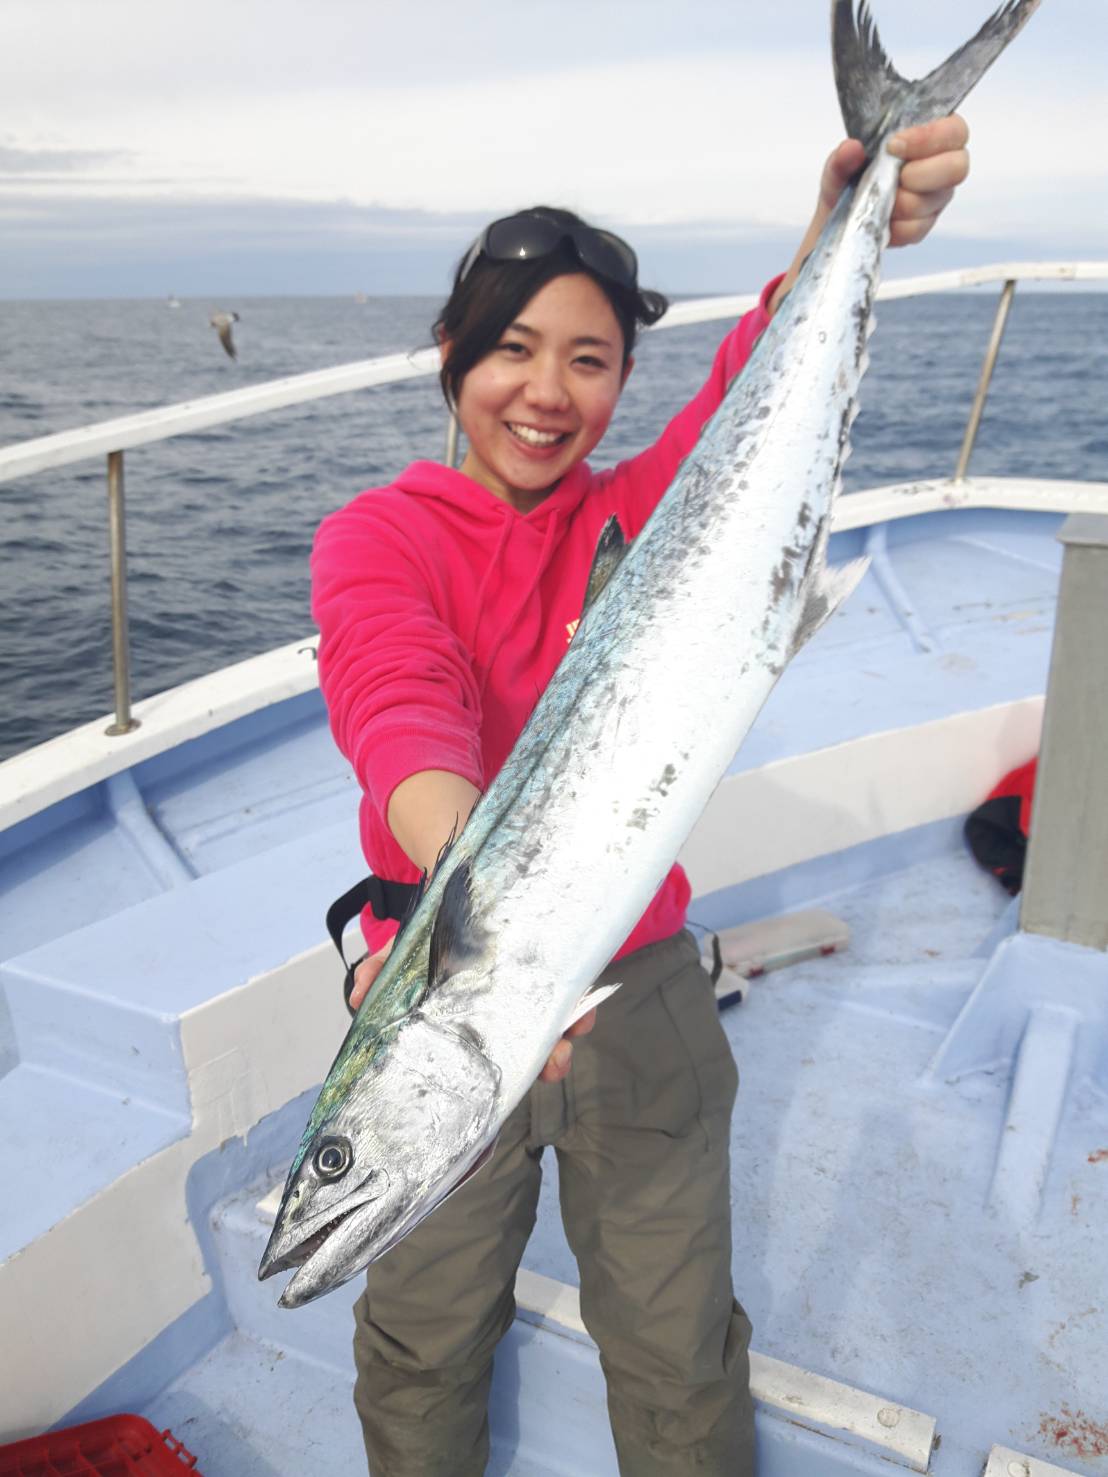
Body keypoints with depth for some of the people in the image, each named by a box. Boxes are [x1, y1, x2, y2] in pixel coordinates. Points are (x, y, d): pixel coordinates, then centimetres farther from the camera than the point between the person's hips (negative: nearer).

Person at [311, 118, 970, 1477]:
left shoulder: (634, 515, 0)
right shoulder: (376, 535, -8)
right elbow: (398, 700, -29)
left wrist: (839, 241, -42)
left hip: (639, 985, 2)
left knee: (680, 1349, 19)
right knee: (428, 1340, 21)